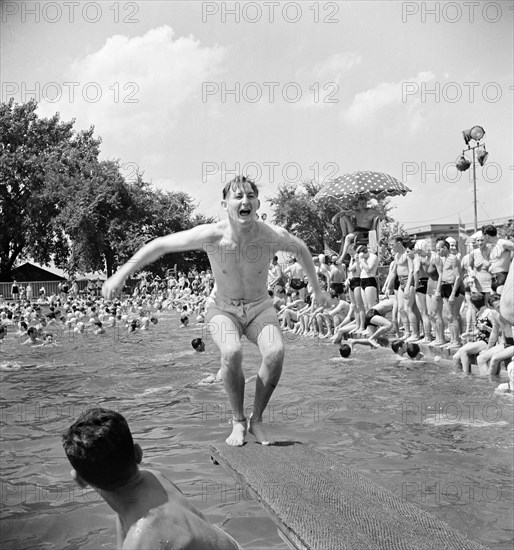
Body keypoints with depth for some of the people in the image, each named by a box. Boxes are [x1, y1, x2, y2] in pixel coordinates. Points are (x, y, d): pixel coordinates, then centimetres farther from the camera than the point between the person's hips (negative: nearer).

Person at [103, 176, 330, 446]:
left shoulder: (273, 236, -21)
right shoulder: (211, 235, -25)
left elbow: (301, 248, 3)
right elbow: (159, 245, -15)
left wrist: (316, 288, 14)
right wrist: (120, 274, -17)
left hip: (259, 308, 1)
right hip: (222, 309, -1)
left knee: (275, 352, -28)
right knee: (232, 352, -33)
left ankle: (257, 420, -5)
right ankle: (238, 421, -7)